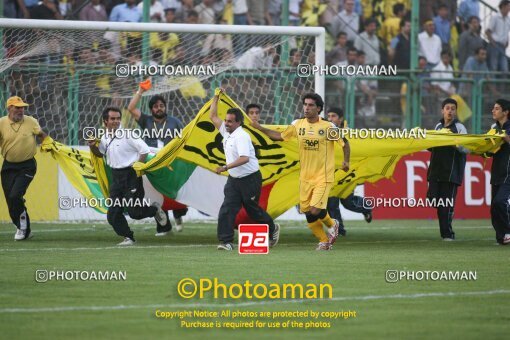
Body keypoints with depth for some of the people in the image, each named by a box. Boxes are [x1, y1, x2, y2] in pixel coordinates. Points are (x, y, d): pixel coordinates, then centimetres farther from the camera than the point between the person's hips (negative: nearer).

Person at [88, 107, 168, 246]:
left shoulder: (127, 134, -14)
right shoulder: (105, 138, 7)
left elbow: (144, 150, -15)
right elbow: (100, 154, 25)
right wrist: (92, 146, 6)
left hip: (131, 176, -7)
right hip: (116, 176, 7)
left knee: (134, 212, -8)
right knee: (113, 214, 0)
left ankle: (155, 209, 21)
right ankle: (128, 238, 11)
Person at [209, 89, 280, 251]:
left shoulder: (242, 136, -20)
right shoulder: (226, 131, 6)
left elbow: (244, 158, -32)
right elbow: (213, 116, 17)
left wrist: (225, 168, -36)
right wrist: (216, 97, 9)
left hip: (250, 178, -7)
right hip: (234, 179, 7)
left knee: (252, 209, 9)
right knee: (227, 209, -8)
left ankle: (272, 229, 34)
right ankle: (226, 241, -12)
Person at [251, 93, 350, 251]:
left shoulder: (328, 127, -9)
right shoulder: (297, 125, 3)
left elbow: (344, 142, 2)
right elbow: (280, 136, 16)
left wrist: (346, 161, -7)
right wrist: (259, 128, 11)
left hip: (323, 177, -5)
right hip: (305, 177, 5)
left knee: (315, 211, -16)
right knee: (307, 211, 4)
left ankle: (332, 225, 17)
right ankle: (324, 241, 22)